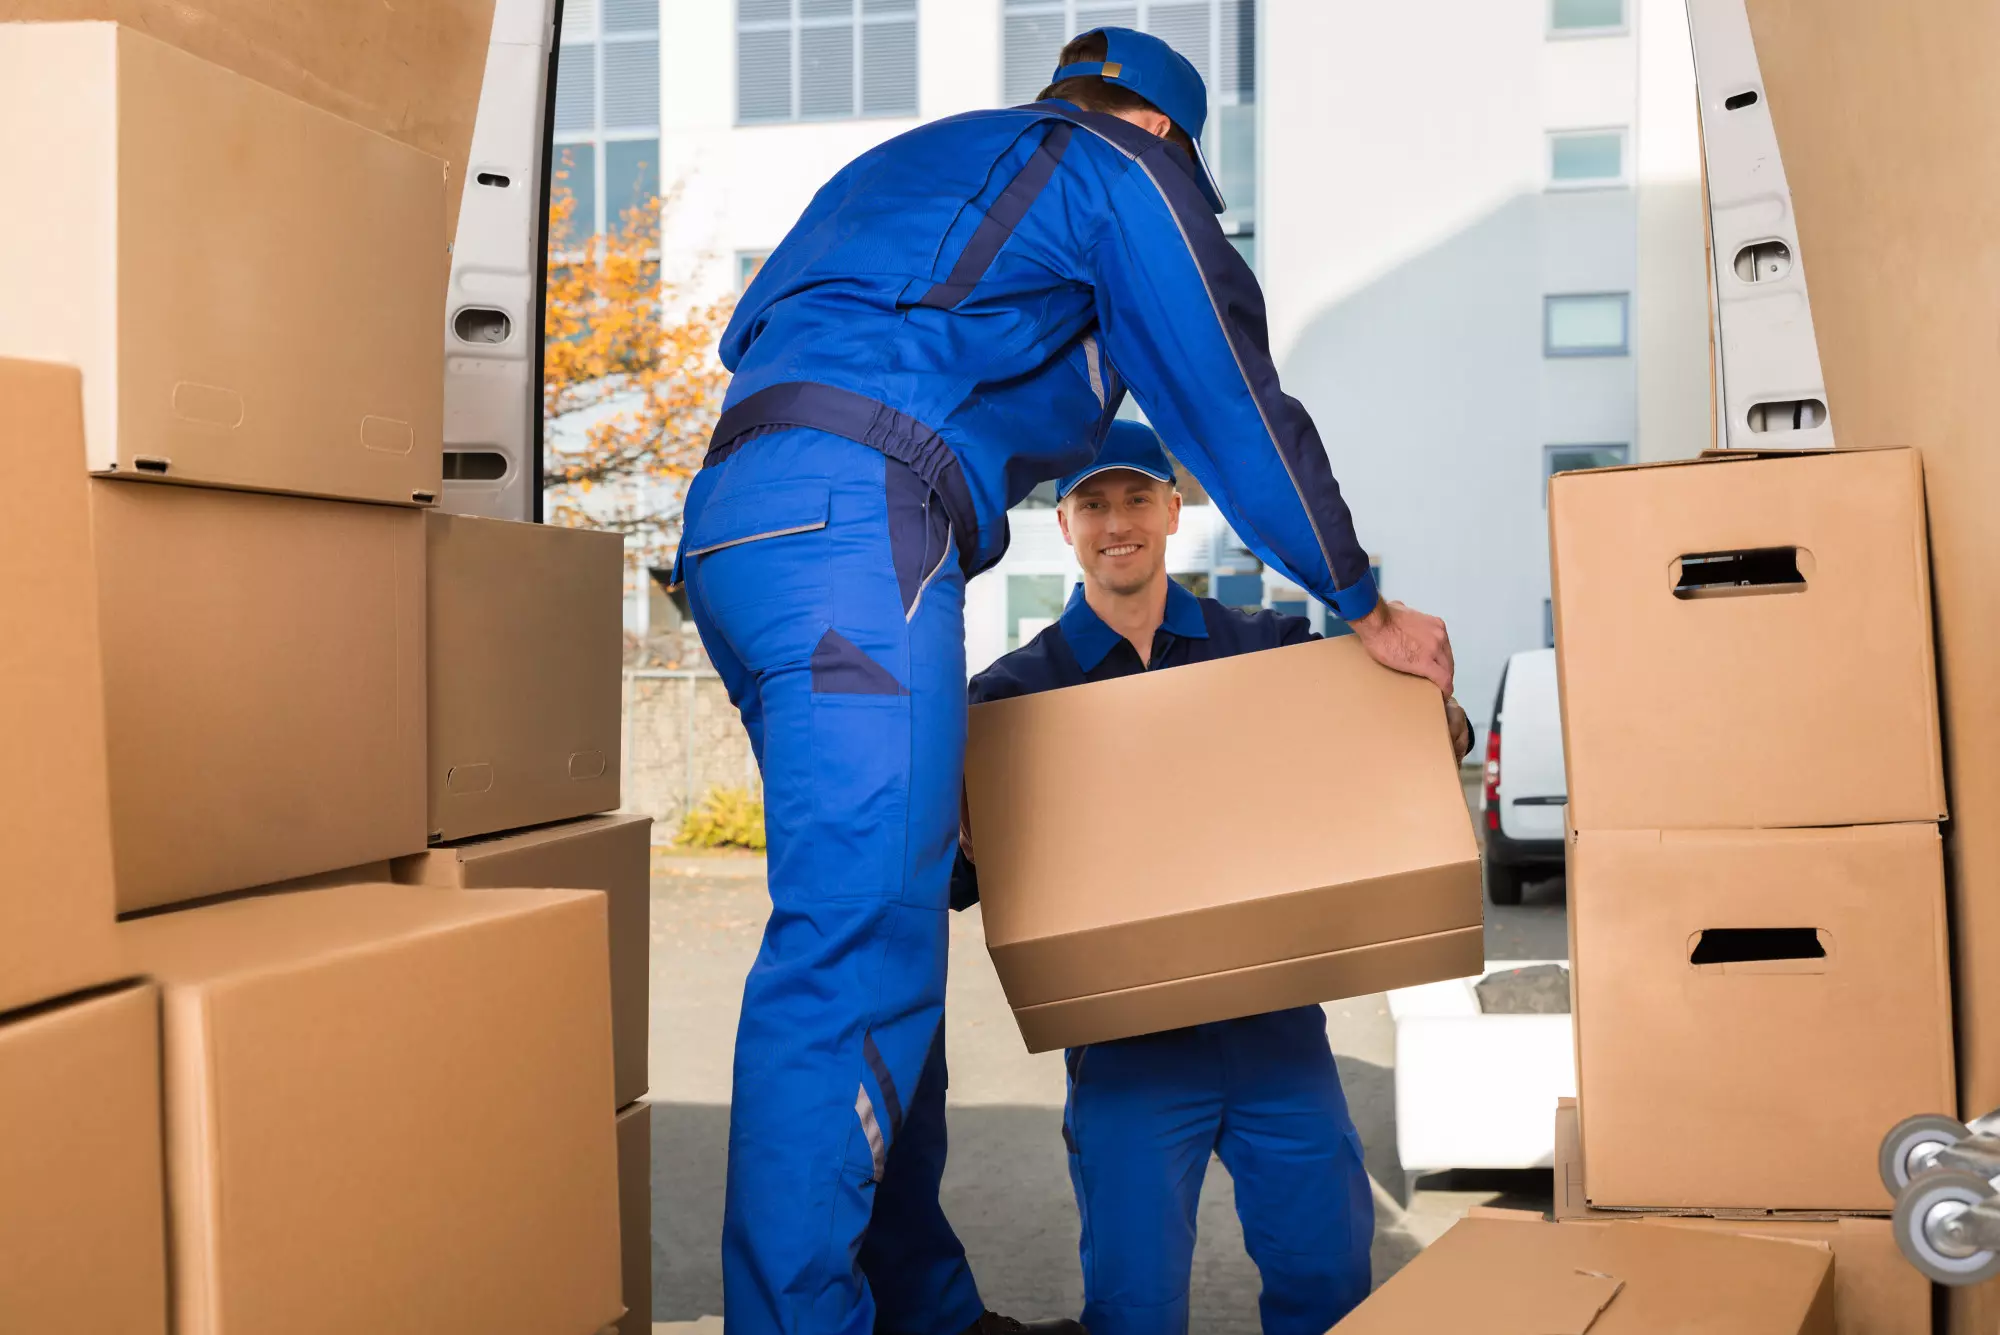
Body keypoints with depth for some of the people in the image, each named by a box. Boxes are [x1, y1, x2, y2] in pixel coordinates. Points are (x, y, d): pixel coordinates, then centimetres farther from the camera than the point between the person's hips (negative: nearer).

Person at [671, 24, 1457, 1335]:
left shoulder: (906, 166, 35)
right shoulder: (1125, 168, 12)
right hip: (857, 519, -9)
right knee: (856, 945, -14)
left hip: (733, 522, 9)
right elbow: (1235, 406, 9)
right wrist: (1371, 611, 19)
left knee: (876, 927, 11)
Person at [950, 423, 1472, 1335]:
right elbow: (957, 880, -1)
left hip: (1275, 1020, 2)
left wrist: (1432, 698, -14)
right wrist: (971, 841, -24)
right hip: (1127, 1034, -1)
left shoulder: (1266, 648, 7)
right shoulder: (1017, 692, 3)